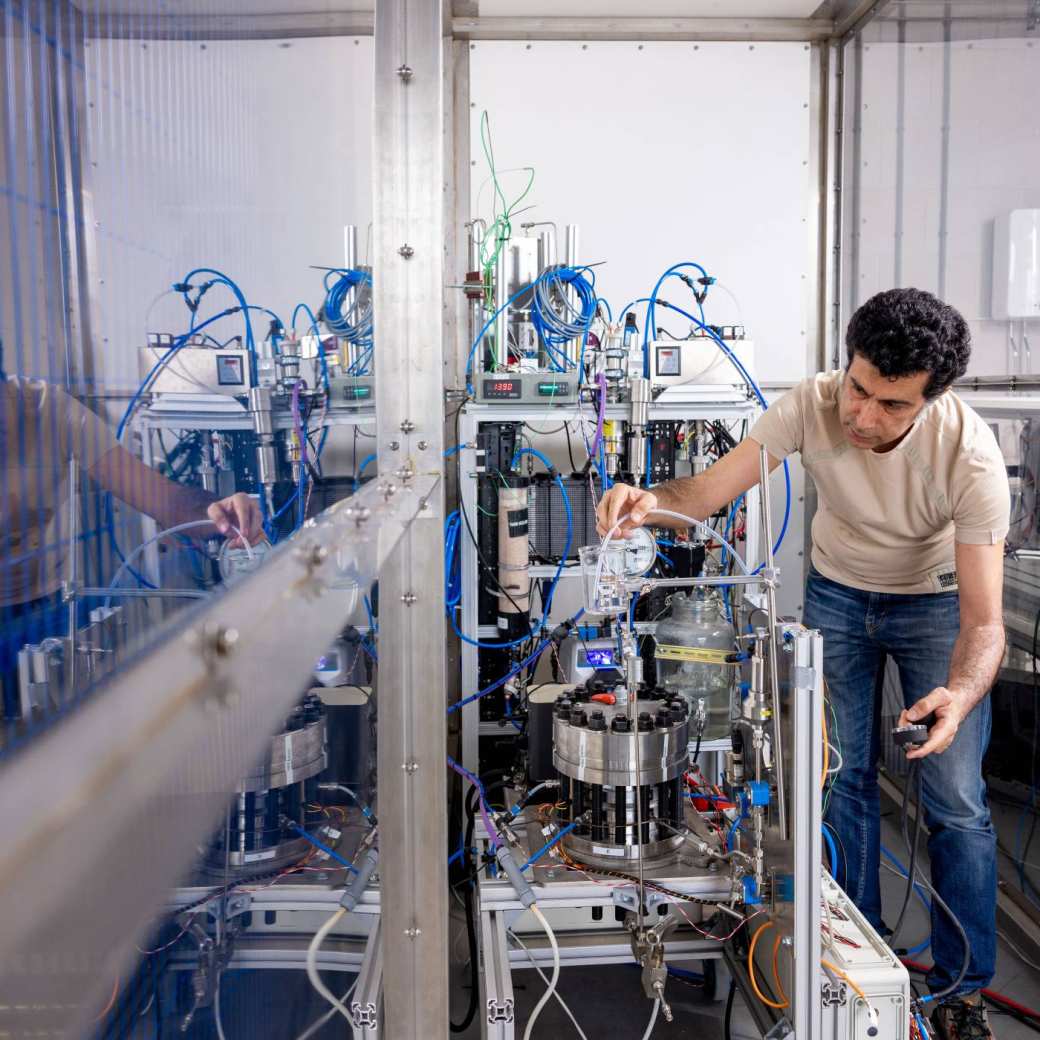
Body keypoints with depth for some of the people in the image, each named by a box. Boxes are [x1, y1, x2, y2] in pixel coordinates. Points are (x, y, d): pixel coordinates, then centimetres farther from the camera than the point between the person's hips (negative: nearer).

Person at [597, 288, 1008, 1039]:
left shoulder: (970, 456, -33)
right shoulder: (811, 406, -28)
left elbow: (983, 621, -32)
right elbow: (706, 493, -27)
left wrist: (959, 694, -52)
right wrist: (650, 502, -49)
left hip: (937, 598, -2)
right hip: (838, 590, 2)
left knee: (957, 801, -5)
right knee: (845, 778, 4)